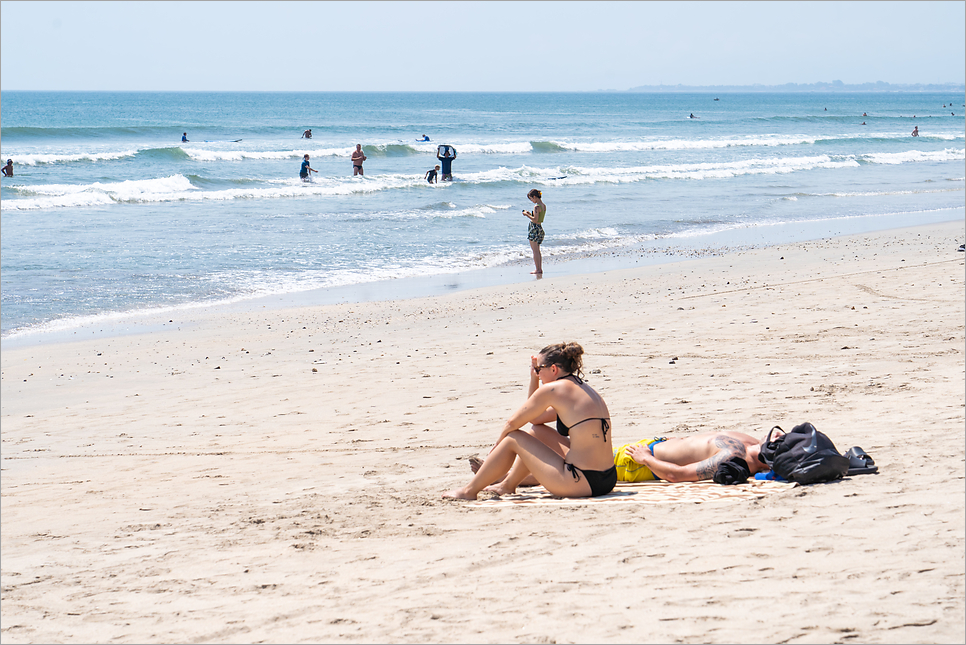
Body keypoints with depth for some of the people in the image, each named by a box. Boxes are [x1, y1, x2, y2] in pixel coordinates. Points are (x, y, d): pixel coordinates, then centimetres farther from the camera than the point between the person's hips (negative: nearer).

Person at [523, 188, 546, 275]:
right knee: (537, 251, 16)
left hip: (534, 228, -9)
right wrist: (530, 214, 15)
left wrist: (527, 215, -12)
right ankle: (540, 269, 18)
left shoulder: (537, 207, -18)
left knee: (535, 251, -5)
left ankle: (538, 270, -5)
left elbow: (535, 220, -24)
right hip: (540, 228, 9)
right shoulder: (544, 206, 9)